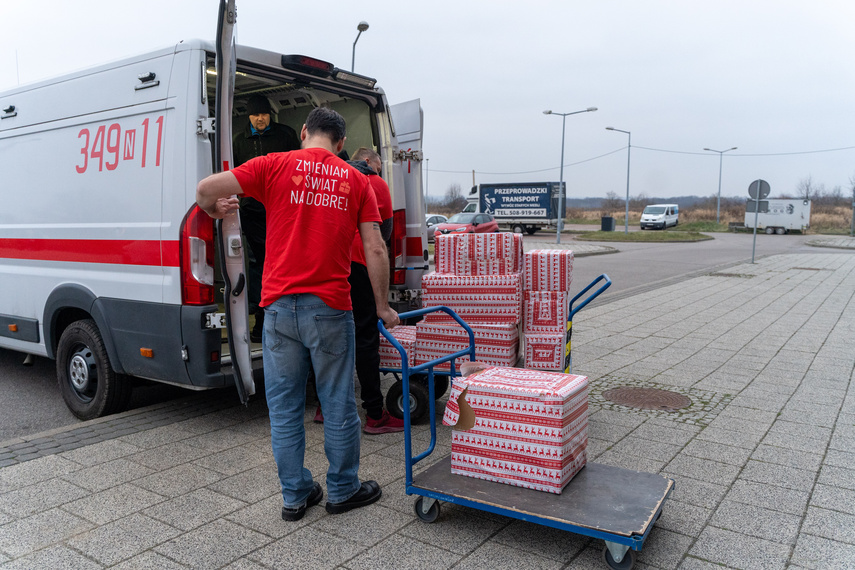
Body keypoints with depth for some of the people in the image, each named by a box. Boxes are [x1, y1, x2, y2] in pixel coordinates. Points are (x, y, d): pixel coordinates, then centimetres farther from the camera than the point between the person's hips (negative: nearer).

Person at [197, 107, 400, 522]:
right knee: (338, 404, 12)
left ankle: (295, 495, 23)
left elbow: (206, 189, -4)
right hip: (330, 308, 0)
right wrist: (382, 306, 10)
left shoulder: (275, 165, 4)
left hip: (280, 304, 0)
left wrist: (215, 211, 19)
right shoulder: (355, 180, 7)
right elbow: (375, 250, 2)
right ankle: (342, 490, 26)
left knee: (284, 405, 12)